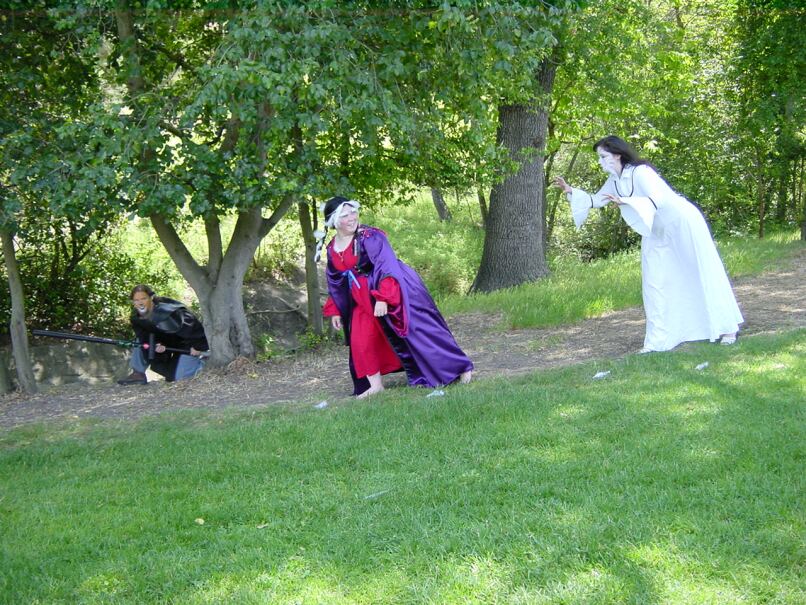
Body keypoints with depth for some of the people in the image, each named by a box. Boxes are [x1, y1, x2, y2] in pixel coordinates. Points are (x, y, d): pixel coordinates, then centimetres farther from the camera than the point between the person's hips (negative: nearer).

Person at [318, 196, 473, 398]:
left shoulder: (369, 236, -19)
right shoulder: (332, 249, 3)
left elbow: (386, 266, -24)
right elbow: (335, 282, 17)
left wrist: (383, 297, -31)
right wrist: (335, 310, 16)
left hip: (393, 289, -7)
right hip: (362, 300, 7)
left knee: (419, 329, -5)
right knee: (361, 342, -1)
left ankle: (461, 368, 4)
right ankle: (375, 385, 11)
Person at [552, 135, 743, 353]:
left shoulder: (640, 172, -26)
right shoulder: (615, 181, 1)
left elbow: (658, 199, -39)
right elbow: (595, 200, 13)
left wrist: (624, 201, -50)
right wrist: (571, 191, -2)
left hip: (684, 224, -9)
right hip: (658, 232, 9)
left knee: (702, 276, 0)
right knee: (654, 283, 3)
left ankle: (727, 328, 12)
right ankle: (657, 340, 6)